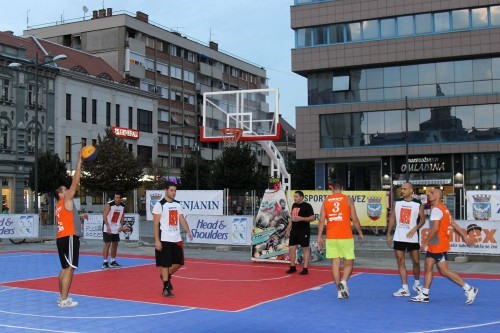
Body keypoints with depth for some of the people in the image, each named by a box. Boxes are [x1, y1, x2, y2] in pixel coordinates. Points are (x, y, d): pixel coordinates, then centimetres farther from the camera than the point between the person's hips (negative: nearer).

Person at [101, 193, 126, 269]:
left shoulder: (123, 206, 1)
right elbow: (104, 216, -19)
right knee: (107, 244, -9)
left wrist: (121, 225, 1)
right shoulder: (109, 205, -17)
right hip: (107, 228, -6)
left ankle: (113, 261, 22)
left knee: (115, 244, 11)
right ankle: (105, 262, -5)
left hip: (116, 228, 6)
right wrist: (108, 226, -27)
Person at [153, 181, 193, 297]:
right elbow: (156, 224, -9)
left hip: (177, 239, 6)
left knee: (178, 262, 9)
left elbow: (182, 219, 13)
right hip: (165, 240, -6)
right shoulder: (159, 205, -7)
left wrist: (188, 231, -4)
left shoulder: (178, 204, 12)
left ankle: (166, 276, 33)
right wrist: (157, 240, -15)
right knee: (165, 264, -2)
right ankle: (166, 288, 6)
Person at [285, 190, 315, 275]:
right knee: (291, 248, 7)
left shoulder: (307, 206, -9)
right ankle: (292, 267, 19)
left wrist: (301, 218, -24)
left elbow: (312, 218, -14)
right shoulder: (294, 205, 13)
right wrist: (288, 230, 17)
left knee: (305, 249, 0)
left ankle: (305, 268, 4)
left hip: (304, 231, -7)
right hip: (294, 230, 7)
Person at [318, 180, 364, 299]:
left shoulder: (326, 201, 6)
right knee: (349, 262, 8)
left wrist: (319, 237, 7)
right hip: (345, 237, -2)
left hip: (331, 237, 2)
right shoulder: (347, 199, 1)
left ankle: (340, 291, 6)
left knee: (335, 263, 7)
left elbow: (321, 221, 2)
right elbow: (354, 219, -2)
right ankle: (343, 281, -18)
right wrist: (360, 233, 9)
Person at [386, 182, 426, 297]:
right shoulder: (397, 202, 5)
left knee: (416, 261, 3)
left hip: (412, 238, -2)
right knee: (400, 261, 1)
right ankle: (404, 288, 5)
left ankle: (417, 284, 27)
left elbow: (423, 219, 1)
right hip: (399, 237, 2)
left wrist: (414, 229, -15)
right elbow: (392, 218, 9)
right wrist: (388, 234, 5)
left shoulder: (418, 204, -2)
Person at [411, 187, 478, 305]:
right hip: (434, 246, 10)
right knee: (428, 267, 8)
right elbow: (454, 224, 16)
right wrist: (465, 236, 17)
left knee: (444, 271, -6)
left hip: (439, 245, -10)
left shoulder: (436, 209, -16)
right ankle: (424, 295, 10)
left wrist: (426, 241, -15)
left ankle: (469, 289, 1)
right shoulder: (443, 209, 15)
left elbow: (435, 229, -23)